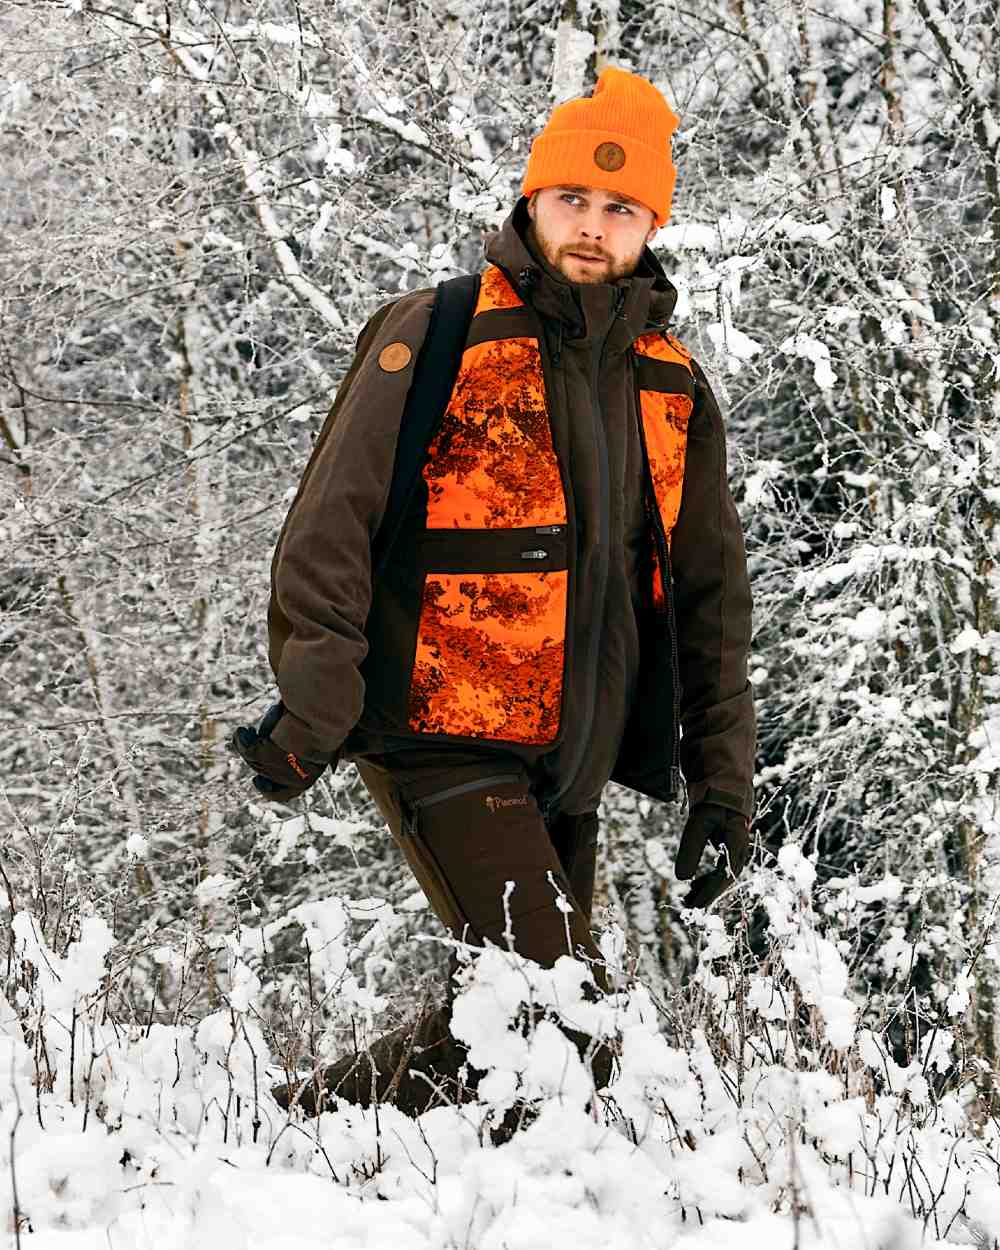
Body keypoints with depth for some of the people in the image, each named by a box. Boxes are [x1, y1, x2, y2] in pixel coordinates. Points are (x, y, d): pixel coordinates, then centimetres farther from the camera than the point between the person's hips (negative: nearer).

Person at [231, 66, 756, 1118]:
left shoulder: (672, 388, 14)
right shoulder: (438, 338, -2)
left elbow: (710, 595, 19)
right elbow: (333, 520, -7)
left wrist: (722, 780, 13)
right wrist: (314, 709, -18)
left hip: (567, 764, 6)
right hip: (440, 735, -6)